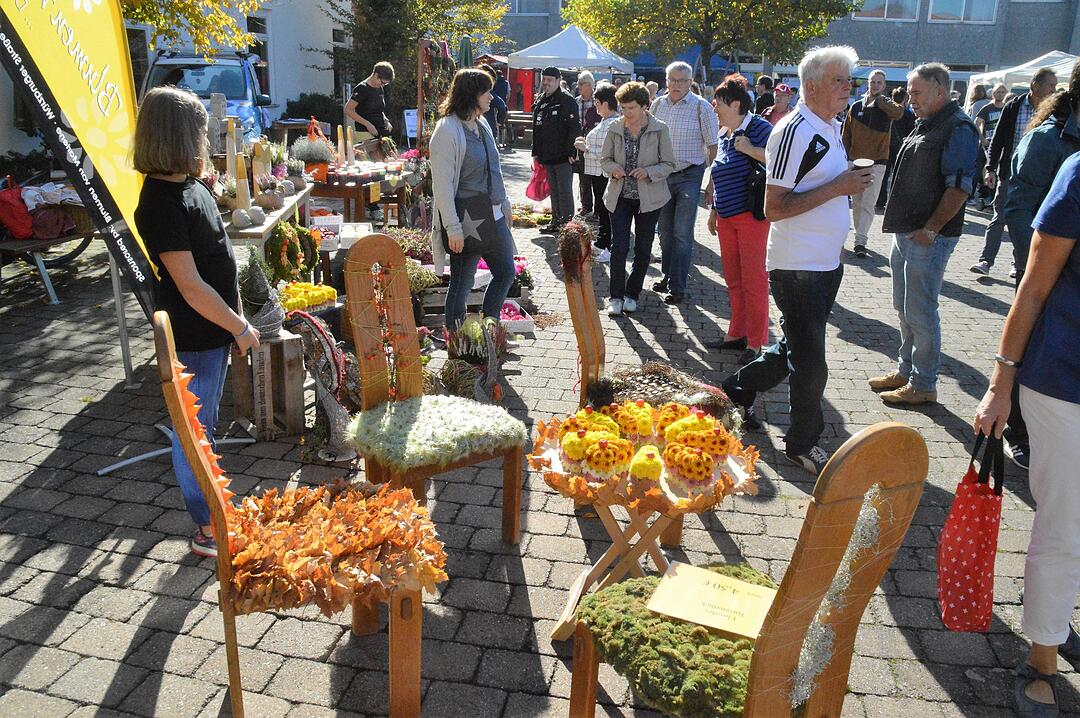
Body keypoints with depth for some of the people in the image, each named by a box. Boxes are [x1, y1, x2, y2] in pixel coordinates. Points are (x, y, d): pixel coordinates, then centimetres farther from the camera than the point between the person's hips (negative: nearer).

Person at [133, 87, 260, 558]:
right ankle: (207, 532, 19)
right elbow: (191, 288, -23)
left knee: (203, 426, 22)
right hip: (192, 337, -10)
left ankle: (212, 510, 39)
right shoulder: (160, 204, -23)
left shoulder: (189, 186, 7)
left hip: (213, 328, 10)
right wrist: (240, 327, -14)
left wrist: (237, 315, 14)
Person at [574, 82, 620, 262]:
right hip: (597, 173, 10)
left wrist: (587, 149, -17)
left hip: (606, 174, -10)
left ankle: (612, 249, 4)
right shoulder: (605, 121, 13)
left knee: (606, 210, -3)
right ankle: (602, 243, 28)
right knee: (600, 208, 17)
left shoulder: (615, 124, -20)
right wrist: (586, 142, 11)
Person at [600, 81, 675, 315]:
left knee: (643, 249, 8)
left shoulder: (659, 130, -6)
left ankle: (632, 294, 24)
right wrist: (613, 169, -13)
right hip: (620, 197, 1)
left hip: (648, 197, -1)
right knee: (619, 246, -6)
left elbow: (669, 164, -2)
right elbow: (604, 158, 9)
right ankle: (615, 296, 8)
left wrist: (648, 172, -20)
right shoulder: (615, 128, 0)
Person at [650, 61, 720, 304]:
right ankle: (667, 275, 28)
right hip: (662, 175, 5)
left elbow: (713, 147, -7)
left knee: (682, 234, -3)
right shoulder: (657, 105, 5)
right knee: (665, 230, 13)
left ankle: (678, 287, 4)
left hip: (689, 176, -4)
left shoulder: (702, 107, -8)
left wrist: (712, 183, -11)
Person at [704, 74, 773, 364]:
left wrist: (749, 149, -22)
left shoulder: (758, 127, -10)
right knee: (733, 278, 13)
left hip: (751, 215, -8)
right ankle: (737, 334, 25)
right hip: (726, 217, 8)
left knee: (753, 279, -3)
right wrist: (713, 210, 23)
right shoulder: (724, 134, 14)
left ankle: (756, 343, 5)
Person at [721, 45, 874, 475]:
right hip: (796, 267, -9)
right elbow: (774, 208, -23)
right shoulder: (795, 132, -18)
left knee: (797, 349, 20)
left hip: (827, 263, 9)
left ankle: (738, 389, 37)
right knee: (810, 363, 1)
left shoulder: (832, 128, 11)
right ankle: (803, 444, 18)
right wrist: (838, 188, -23)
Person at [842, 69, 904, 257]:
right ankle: (860, 236, 24)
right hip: (855, 161, 3)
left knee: (868, 205, -7)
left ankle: (861, 242, -10)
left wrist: (877, 100, -15)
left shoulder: (886, 105, 0)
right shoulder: (856, 106, 8)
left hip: (876, 163, -3)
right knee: (856, 203, 11)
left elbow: (899, 112, -25)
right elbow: (846, 134, 11)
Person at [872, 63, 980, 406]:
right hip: (906, 233, 9)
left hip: (929, 239, -9)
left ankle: (924, 385, 8)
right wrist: (900, 226, 17)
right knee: (904, 308, 16)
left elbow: (960, 187, -20)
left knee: (920, 313, -3)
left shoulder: (958, 129, -13)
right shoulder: (924, 125, 16)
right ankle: (906, 370, 29)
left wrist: (929, 230, -20)